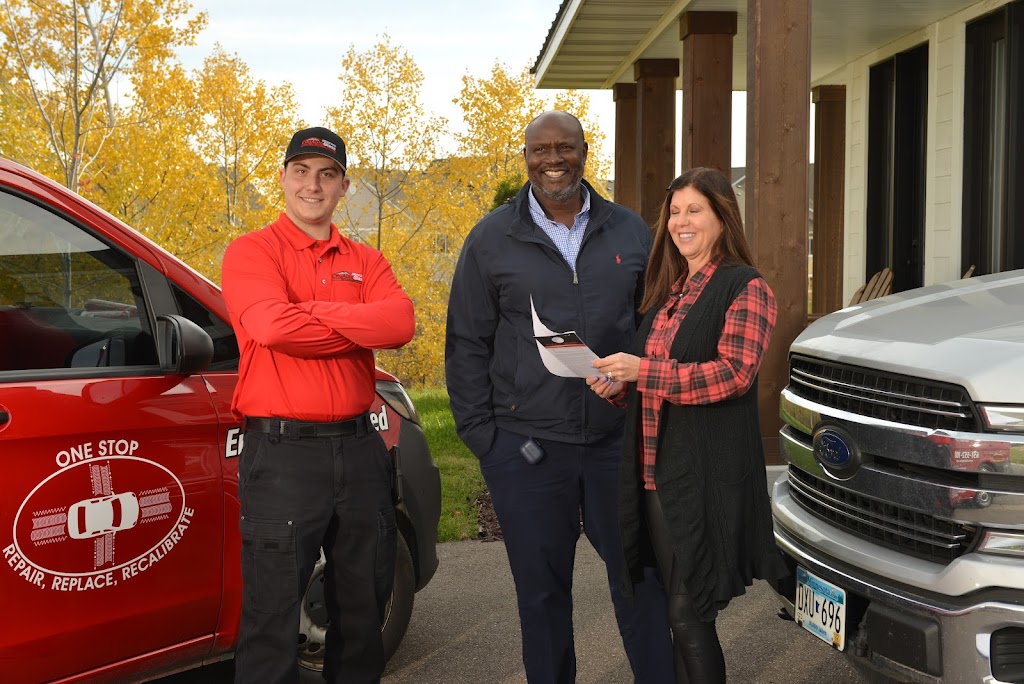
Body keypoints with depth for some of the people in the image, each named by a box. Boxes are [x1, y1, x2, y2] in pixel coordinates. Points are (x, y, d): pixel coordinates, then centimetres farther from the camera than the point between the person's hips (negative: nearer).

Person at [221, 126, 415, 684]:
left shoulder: (366, 262, 12)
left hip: (358, 448, 5)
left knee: (364, 605, 16)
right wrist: (363, 327, -9)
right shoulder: (252, 252, 0)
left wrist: (310, 314, -16)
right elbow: (272, 325, -20)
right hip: (282, 451, -5)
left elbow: (401, 322, -9)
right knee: (273, 614, 2)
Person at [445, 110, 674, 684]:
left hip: (619, 438, 1)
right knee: (542, 589, 11)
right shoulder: (492, 239, 3)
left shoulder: (630, 232, 8)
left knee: (641, 578, 8)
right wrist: (478, 431, -2)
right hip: (524, 448, -1)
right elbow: (467, 344, 4)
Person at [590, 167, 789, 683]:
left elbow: (733, 373, -18)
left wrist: (642, 370, -21)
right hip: (655, 472, 7)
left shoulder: (746, 288, -5)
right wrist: (619, 385, 5)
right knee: (676, 607, 14)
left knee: (688, 612, -4)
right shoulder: (666, 291, 18)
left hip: (709, 477, -7)